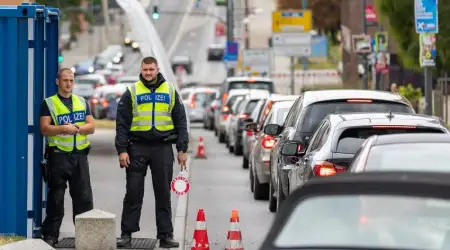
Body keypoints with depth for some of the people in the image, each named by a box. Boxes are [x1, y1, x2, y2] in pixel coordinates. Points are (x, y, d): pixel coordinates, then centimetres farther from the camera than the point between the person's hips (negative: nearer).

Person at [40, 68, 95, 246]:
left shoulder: (82, 102, 15)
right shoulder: (48, 103, 3)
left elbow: (91, 127, 8)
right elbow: (45, 129, -7)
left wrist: (77, 128, -11)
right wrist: (63, 128, -20)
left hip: (79, 154, 3)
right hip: (58, 155, -3)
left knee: (84, 196, 3)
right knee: (56, 197, 0)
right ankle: (50, 234, 5)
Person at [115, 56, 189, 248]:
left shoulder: (170, 92, 8)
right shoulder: (131, 92, 4)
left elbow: (180, 121, 9)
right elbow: (122, 123, 1)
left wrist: (182, 149, 2)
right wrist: (122, 150, -7)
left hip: (163, 148, 1)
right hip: (137, 148, -1)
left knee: (163, 193, 4)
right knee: (133, 192, 0)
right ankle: (126, 233, 6)